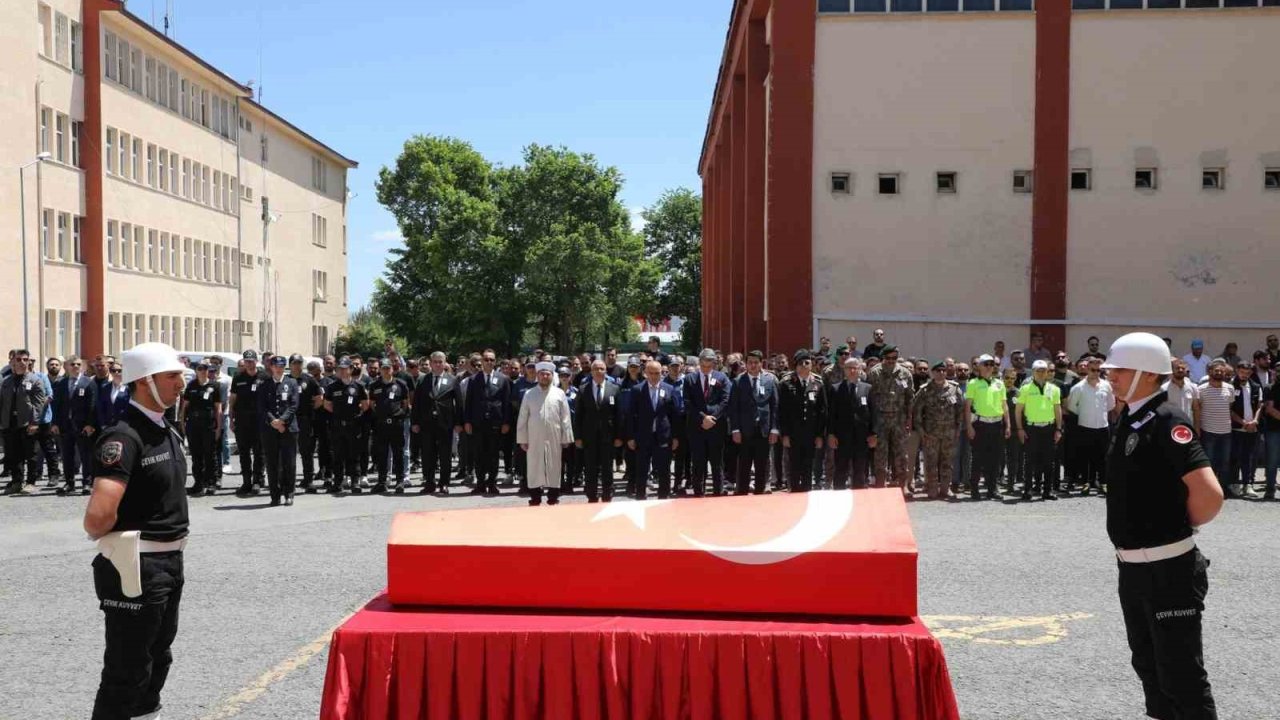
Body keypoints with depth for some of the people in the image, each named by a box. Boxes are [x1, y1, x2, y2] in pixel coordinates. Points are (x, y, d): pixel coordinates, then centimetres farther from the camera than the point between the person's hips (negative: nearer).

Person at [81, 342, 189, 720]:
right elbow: (99, 517, -34)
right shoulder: (124, 437, -22)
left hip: (171, 562, 9)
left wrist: (173, 543, 12)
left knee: (158, 660, 24)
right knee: (127, 674, 1)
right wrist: (101, 535, -13)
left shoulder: (168, 432, 9)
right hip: (137, 566, -9)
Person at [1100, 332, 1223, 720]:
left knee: (1180, 674, -1)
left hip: (1167, 569, -9)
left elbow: (1210, 496, -27)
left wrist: (1179, 527, -10)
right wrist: (1128, 546, 13)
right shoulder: (1130, 420, 8)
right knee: (1148, 664, 22)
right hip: (1133, 566, 9)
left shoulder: (1168, 423, -19)